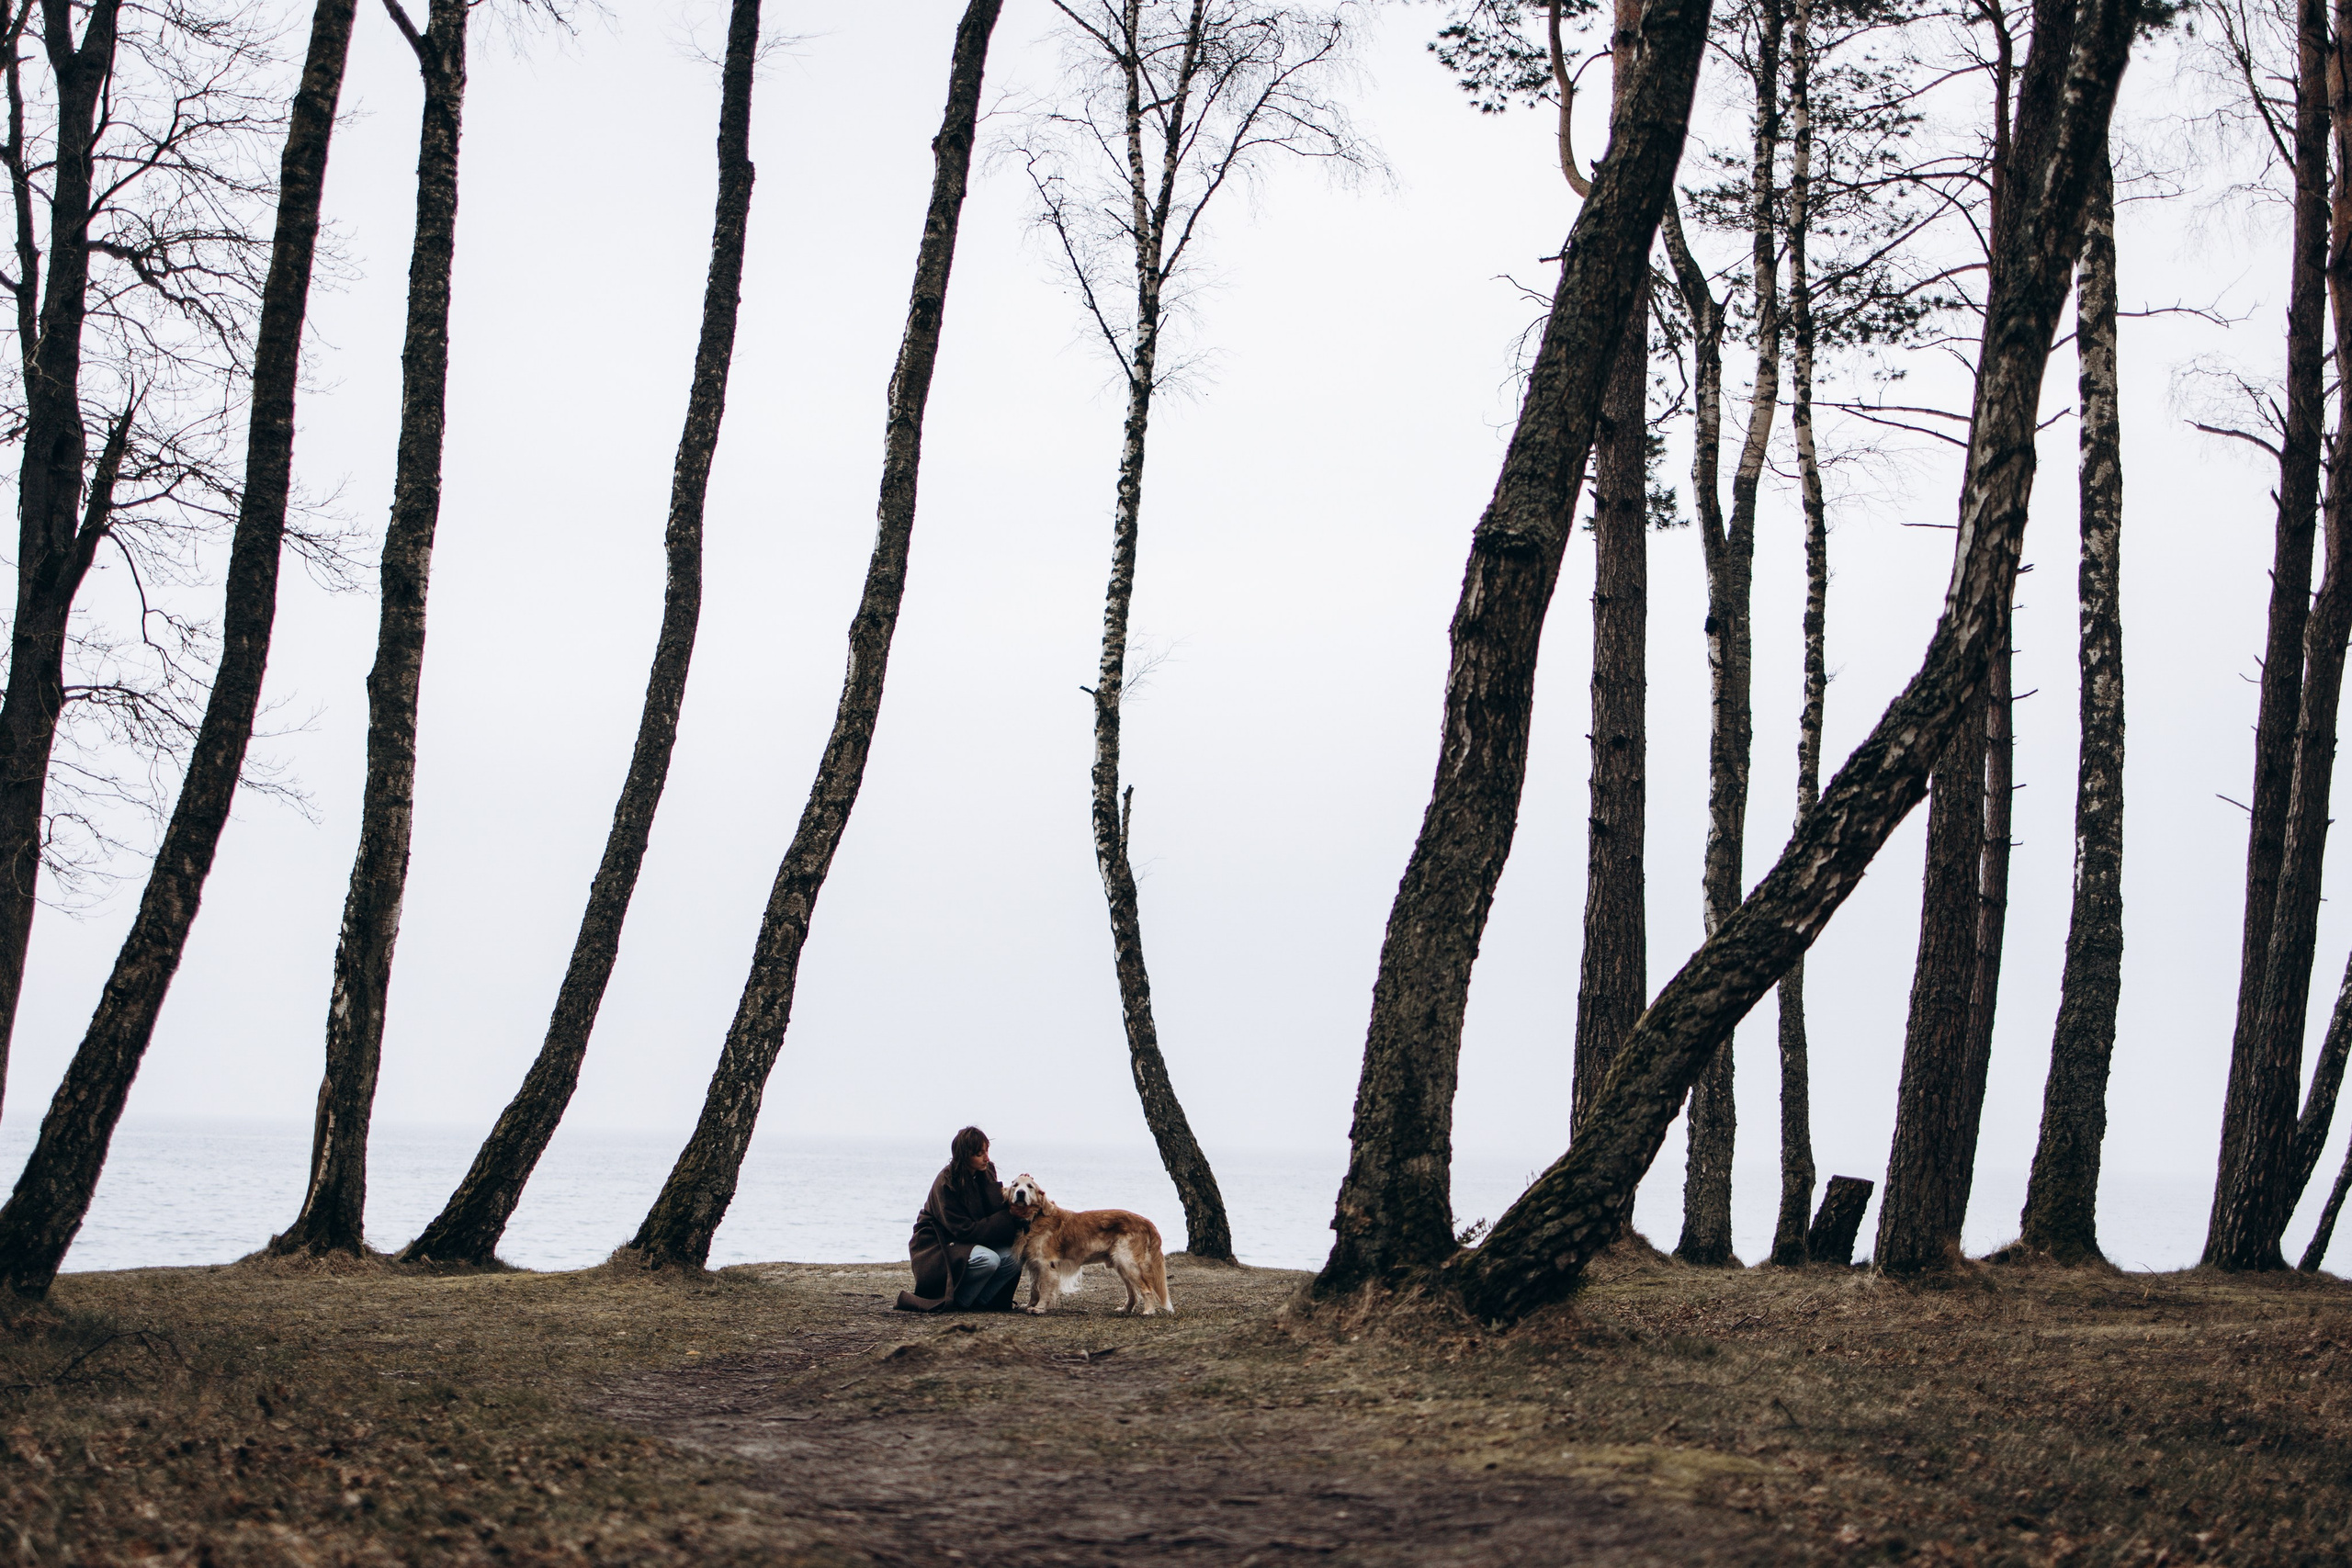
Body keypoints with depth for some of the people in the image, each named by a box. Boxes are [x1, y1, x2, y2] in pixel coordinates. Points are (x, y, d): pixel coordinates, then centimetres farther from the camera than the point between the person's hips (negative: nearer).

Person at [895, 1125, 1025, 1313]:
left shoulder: (986, 1173, -1)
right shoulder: (946, 1183, -22)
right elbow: (965, 1230, -23)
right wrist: (1007, 1215, -23)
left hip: (972, 1242, 7)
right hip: (936, 1246, -7)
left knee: (1014, 1257, -17)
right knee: (988, 1260, -33)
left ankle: (977, 1301, -6)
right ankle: (955, 1301, -13)